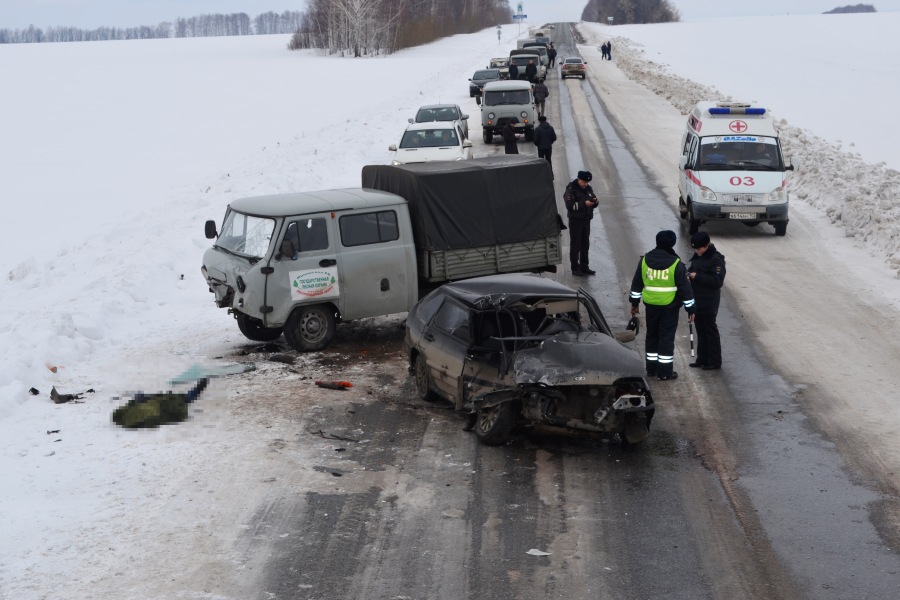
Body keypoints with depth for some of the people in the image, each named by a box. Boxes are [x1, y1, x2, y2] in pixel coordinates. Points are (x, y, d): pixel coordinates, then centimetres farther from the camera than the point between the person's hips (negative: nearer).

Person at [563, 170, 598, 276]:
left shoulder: (588, 189, 10)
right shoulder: (571, 189, -10)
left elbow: (594, 204, 15)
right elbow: (570, 205, -21)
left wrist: (595, 201, -9)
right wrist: (584, 204, -28)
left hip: (586, 220, 6)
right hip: (575, 220, -6)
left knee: (585, 244, 9)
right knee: (575, 245, -3)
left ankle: (584, 267, 15)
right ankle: (575, 268, 0)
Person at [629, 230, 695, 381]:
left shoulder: (645, 260, 1)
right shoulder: (676, 264, -11)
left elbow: (636, 283, 9)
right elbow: (685, 288, -9)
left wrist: (634, 303, 19)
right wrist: (690, 309, -1)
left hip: (651, 305, 4)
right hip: (669, 306, -4)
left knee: (652, 335, 15)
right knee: (667, 337, 1)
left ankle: (651, 368, 21)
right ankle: (664, 371, 3)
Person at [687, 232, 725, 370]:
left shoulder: (716, 259, -16)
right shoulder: (697, 257, 9)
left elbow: (717, 281, -23)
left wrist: (697, 276, -25)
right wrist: (689, 275, -1)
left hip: (708, 303, -8)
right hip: (697, 301, 8)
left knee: (710, 331, -1)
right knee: (700, 330, 14)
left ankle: (715, 362, 6)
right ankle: (702, 358, 23)